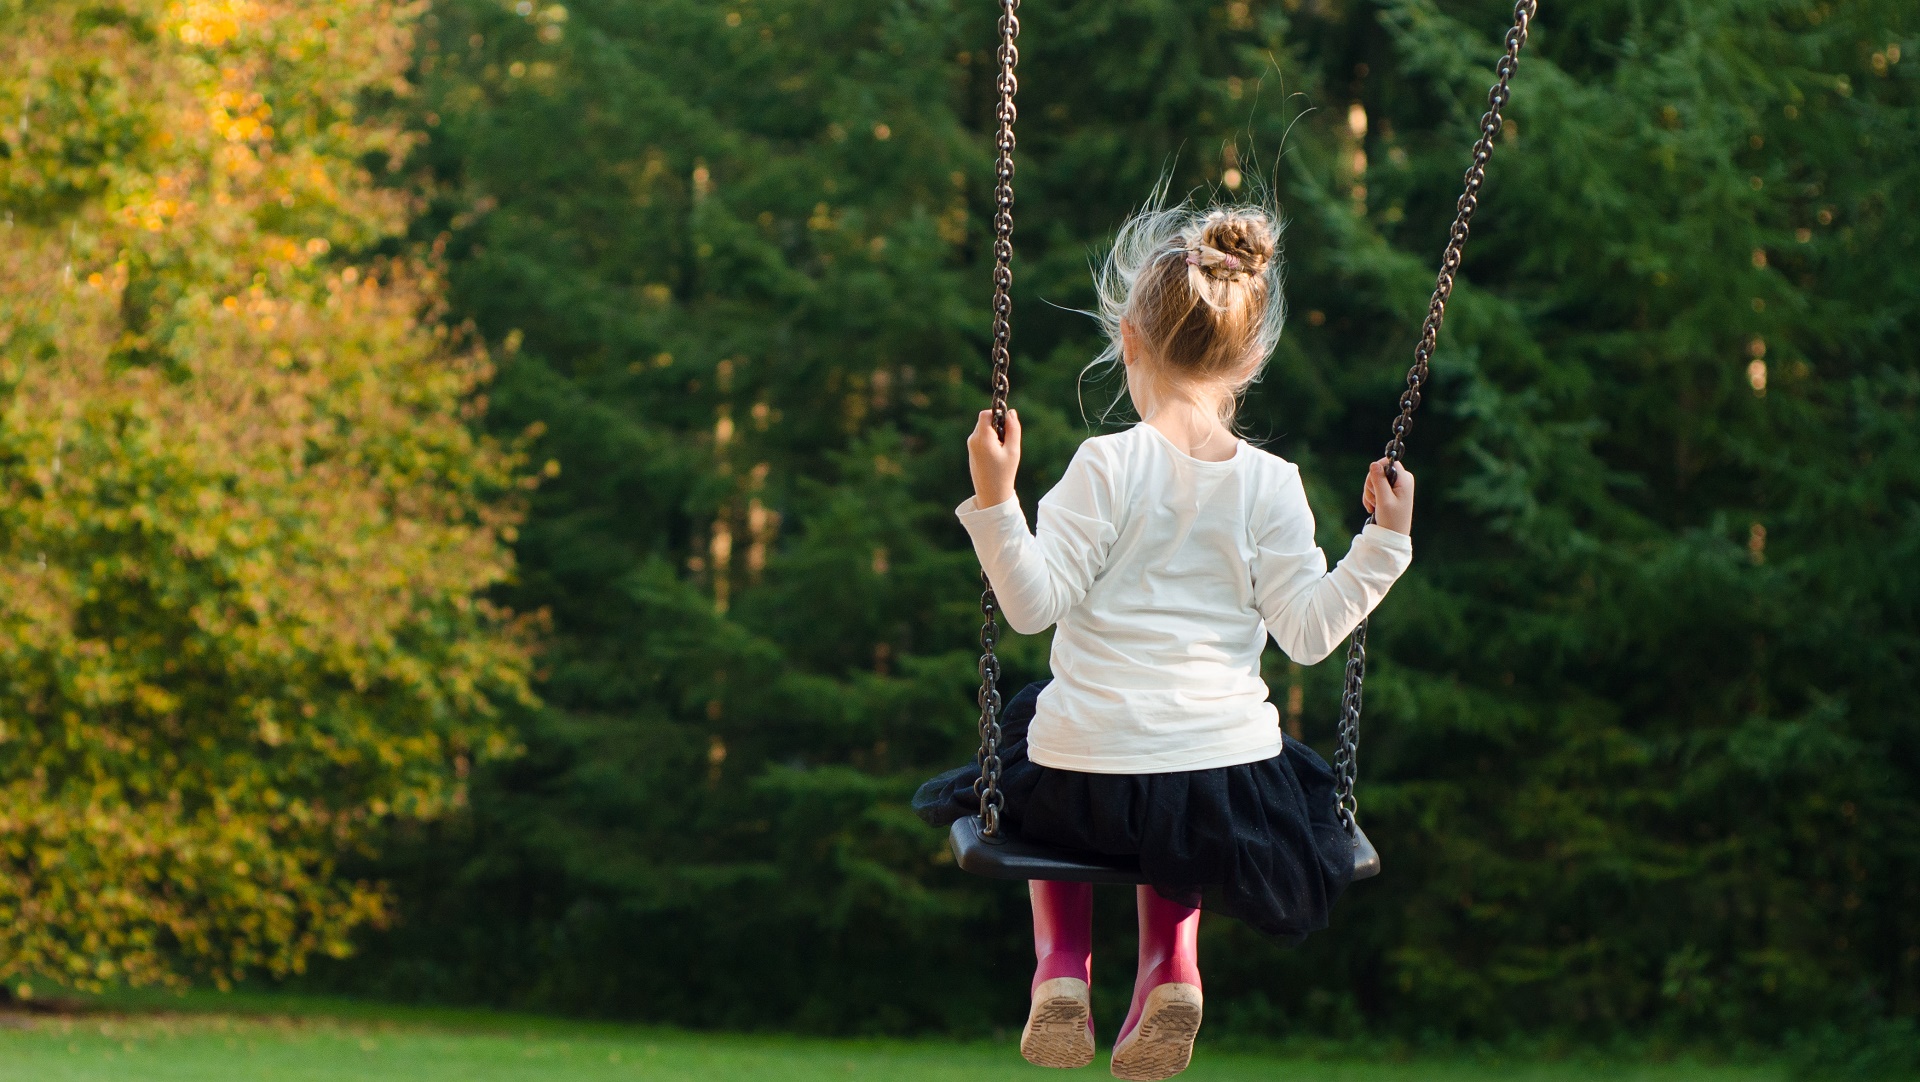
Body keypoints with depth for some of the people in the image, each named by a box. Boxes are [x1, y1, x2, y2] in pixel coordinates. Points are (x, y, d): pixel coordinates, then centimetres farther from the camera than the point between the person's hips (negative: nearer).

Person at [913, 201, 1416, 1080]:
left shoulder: (1108, 465, -10)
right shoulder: (1270, 485, -4)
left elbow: (1034, 603, -13)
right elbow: (1307, 631, -4)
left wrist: (994, 503, -17)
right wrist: (1382, 545, 4)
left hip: (1088, 780, -2)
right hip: (1227, 781, 2)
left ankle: (1061, 960, 16)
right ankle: (1170, 957, 13)